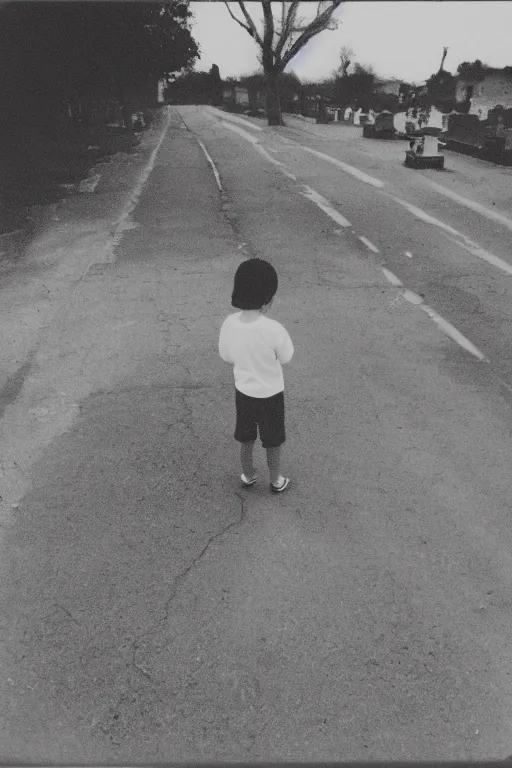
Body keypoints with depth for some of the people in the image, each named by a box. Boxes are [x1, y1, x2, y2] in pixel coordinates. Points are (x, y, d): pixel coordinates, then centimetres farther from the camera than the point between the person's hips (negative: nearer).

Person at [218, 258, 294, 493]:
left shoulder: (229, 323, -16)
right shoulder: (273, 329, -29)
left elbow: (227, 357, -2)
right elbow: (286, 358, -11)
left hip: (243, 391, 4)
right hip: (270, 394, -4)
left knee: (246, 440, 25)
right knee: (273, 442, 20)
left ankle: (248, 476, 46)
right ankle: (276, 481, 40)